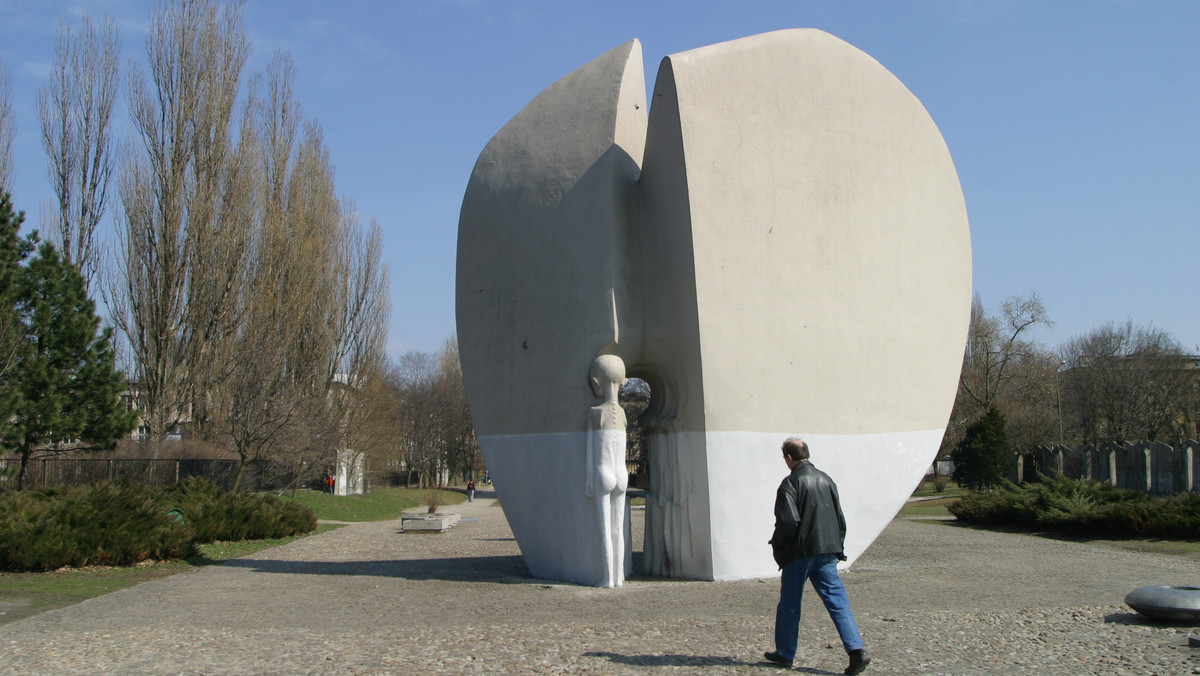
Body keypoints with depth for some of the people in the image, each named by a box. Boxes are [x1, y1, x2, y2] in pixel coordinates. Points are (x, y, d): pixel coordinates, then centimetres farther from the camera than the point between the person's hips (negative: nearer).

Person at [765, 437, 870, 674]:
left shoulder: (790, 483, -11)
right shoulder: (826, 479, 9)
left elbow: (787, 521, -18)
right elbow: (840, 518, 13)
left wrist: (777, 547, -3)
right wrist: (837, 546, 20)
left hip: (799, 551, -5)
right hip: (827, 551, 5)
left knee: (789, 604, 9)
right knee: (838, 600, 3)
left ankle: (784, 653, 20)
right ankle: (857, 650, -9)